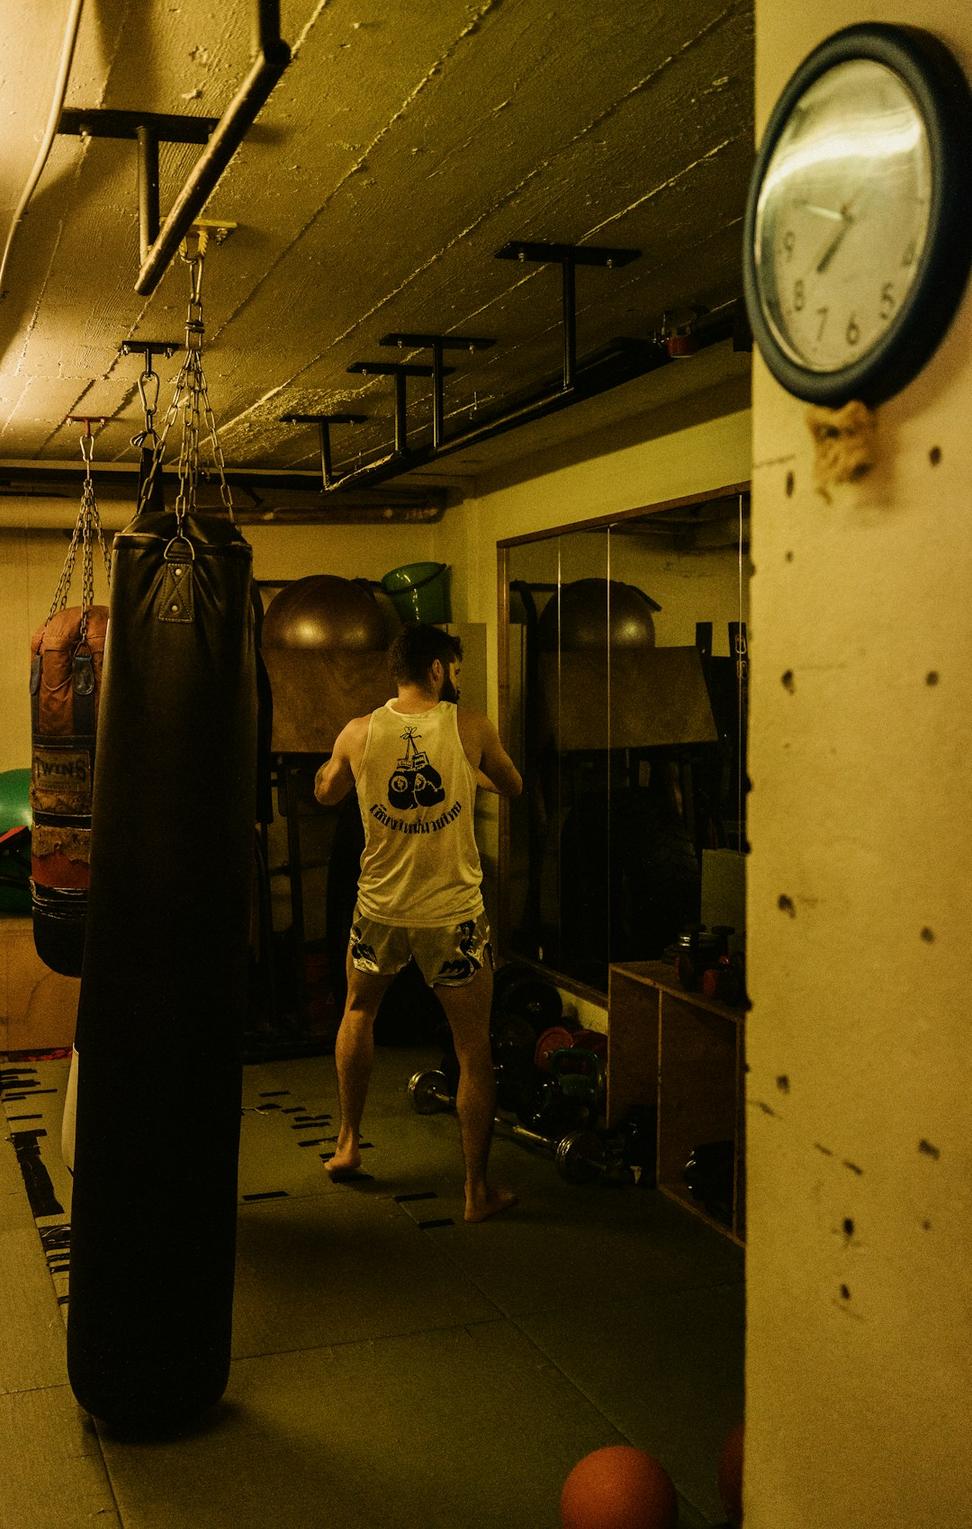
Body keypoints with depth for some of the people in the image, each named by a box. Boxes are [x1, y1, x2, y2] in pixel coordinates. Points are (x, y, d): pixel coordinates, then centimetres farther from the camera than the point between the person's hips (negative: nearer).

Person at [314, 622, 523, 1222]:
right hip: (455, 915, -2)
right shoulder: (471, 727, -8)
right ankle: (478, 1189, 16)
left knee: (360, 1012, 29)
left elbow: (326, 792, 15)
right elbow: (513, 786, 10)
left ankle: (348, 1143, 35)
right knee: (475, 1050, 9)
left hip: (381, 910, 2)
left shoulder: (358, 733, -5)